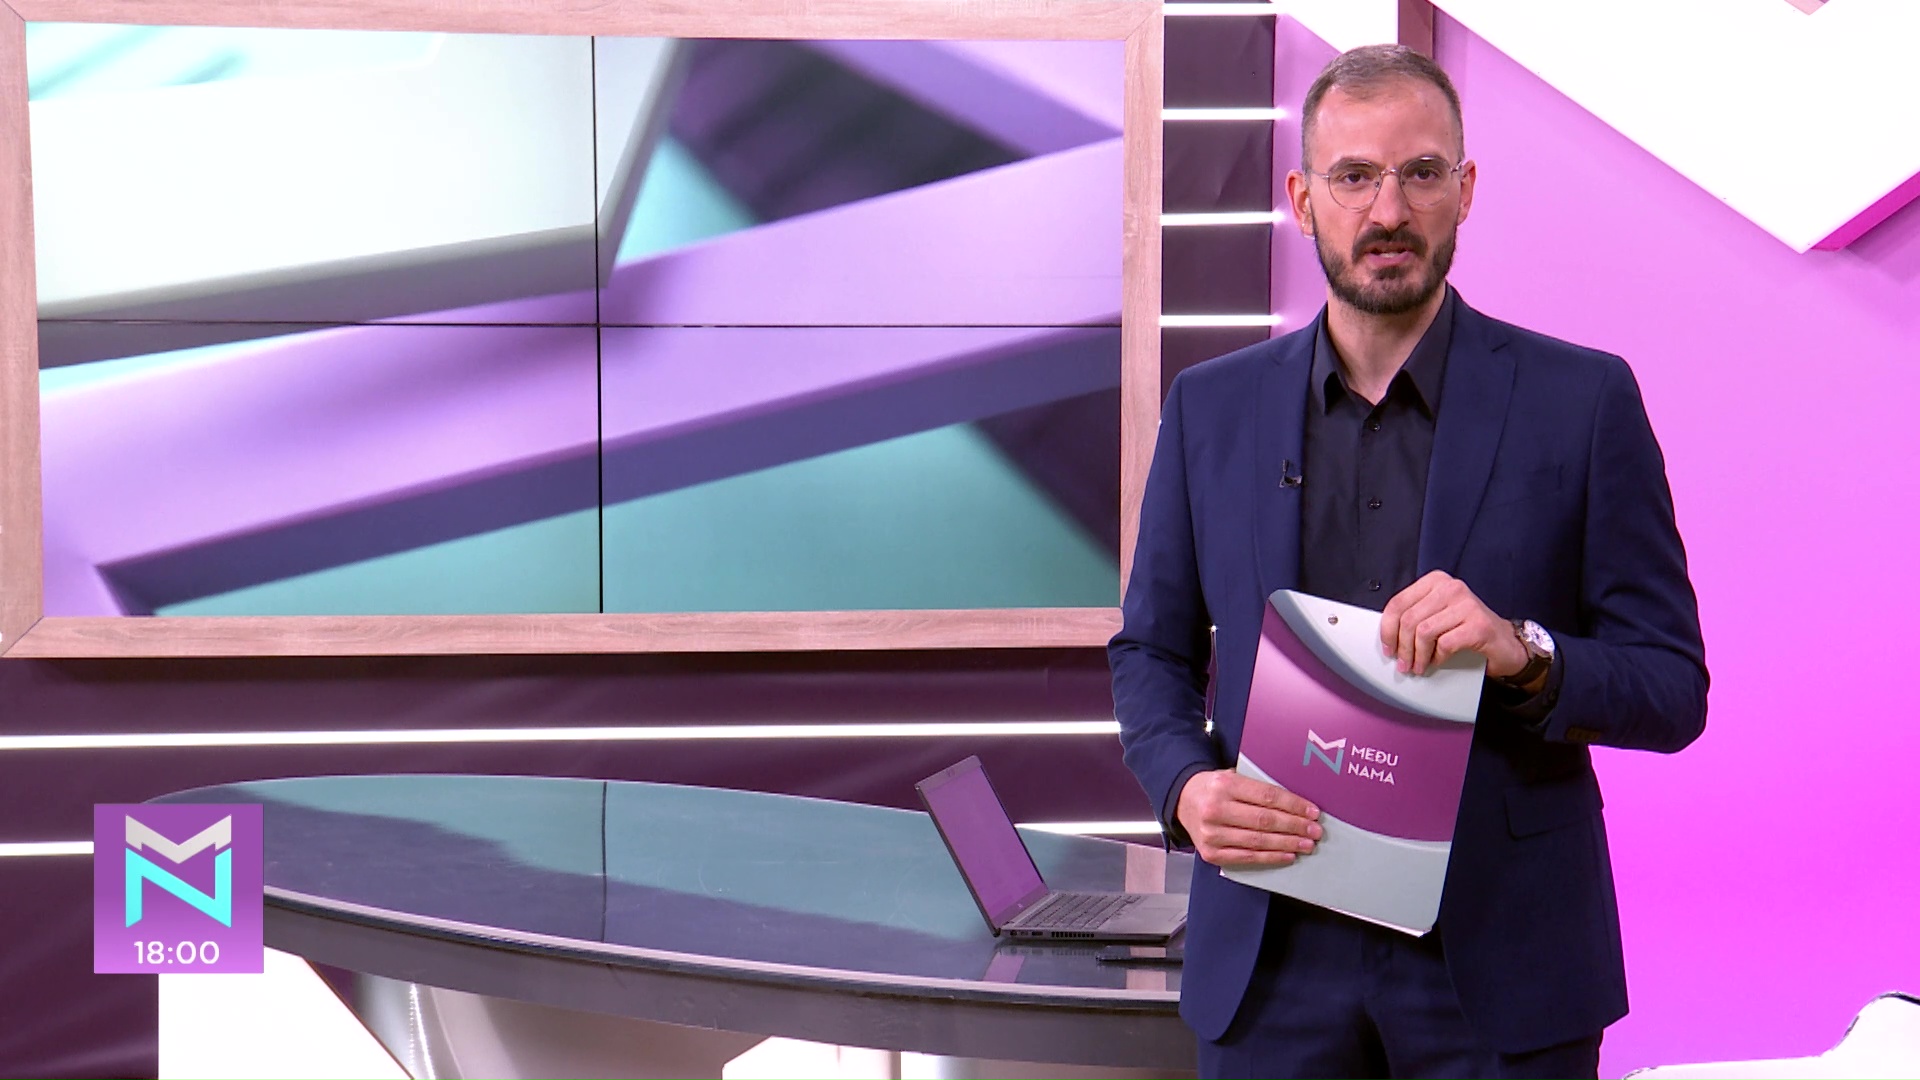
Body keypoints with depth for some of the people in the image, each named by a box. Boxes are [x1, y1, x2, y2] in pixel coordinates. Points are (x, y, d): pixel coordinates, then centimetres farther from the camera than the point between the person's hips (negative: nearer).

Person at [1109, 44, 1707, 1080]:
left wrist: (1522, 651, -21)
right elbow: (1151, 652, 12)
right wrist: (1185, 786, -9)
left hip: (1500, 965, -2)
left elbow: (1673, 687, -2)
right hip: (1270, 959, 2)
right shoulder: (1210, 407, 6)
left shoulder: (1583, 399, -2)